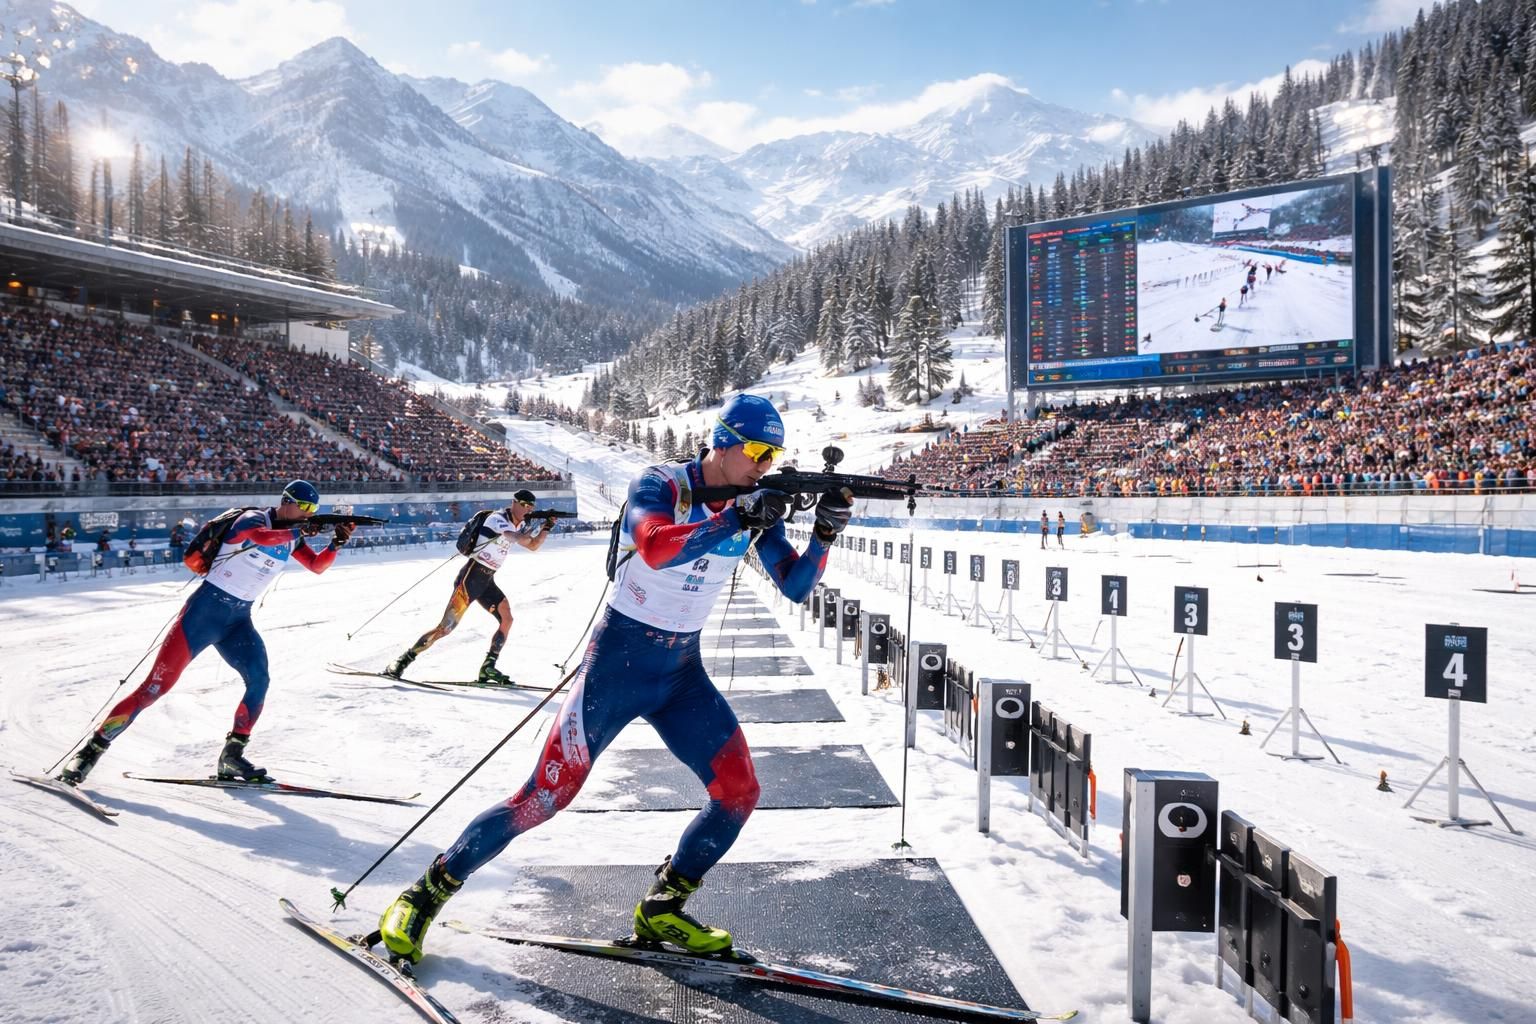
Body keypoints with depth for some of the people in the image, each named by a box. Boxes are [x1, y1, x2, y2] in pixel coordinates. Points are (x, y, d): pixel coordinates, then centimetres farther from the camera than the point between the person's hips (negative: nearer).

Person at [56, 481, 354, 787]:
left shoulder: (291, 534, 9)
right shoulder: (252, 520, -12)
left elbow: (318, 566, 5)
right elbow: (264, 537, -36)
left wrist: (336, 544, -11)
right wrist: (298, 532, -25)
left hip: (239, 620, 6)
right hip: (206, 609, -6)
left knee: (259, 680, -14)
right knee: (157, 684, -9)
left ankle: (232, 757, -2)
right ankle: (91, 749, 2)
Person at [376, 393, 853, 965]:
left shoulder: (755, 505, 0)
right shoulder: (659, 485, -16)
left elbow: (795, 588, -1)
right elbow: (655, 547, -37)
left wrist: (824, 535, -17)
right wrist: (736, 521, -39)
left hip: (683, 670, 6)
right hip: (620, 659, -5)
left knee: (739, 791, -4)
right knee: (546, 796, -6)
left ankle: (662, 912, 15)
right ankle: (433, 887, 14)